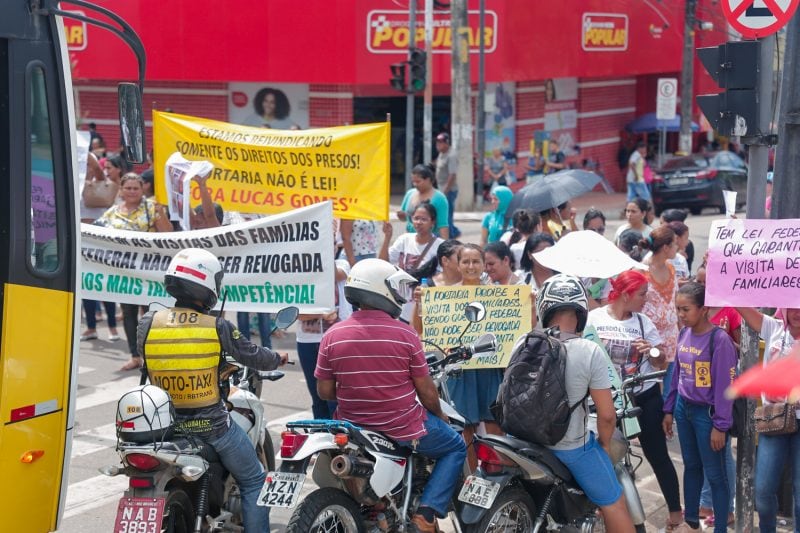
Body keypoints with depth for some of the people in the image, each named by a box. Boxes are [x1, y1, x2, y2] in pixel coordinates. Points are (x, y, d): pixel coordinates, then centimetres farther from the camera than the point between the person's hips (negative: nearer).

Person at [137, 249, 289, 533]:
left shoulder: (147, 323, -7)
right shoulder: (218, 327, -13)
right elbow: (254, 356, -1)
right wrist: (279, 359, 22)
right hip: (211, 424, -3)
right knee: (253, 481, 15)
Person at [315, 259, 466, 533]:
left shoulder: (332, 336, -7)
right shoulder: (405, 334, -14)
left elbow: (324, 391, -2)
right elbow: (426, 391, -7)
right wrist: (441, 416, 12)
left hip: (354, 429, 4)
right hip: (405, 429, -4)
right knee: (455, 447, 21)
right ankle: (427, 511, 2)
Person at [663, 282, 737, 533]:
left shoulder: (719, 339, -18)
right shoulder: (684, 334, 3)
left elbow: (725, 385, -17)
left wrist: (720, 426, -17)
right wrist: (669, 409, 13)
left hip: (708, 412, -7)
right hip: (684, 409, 7)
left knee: (715, 473, 3)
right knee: (691, 466, 19)